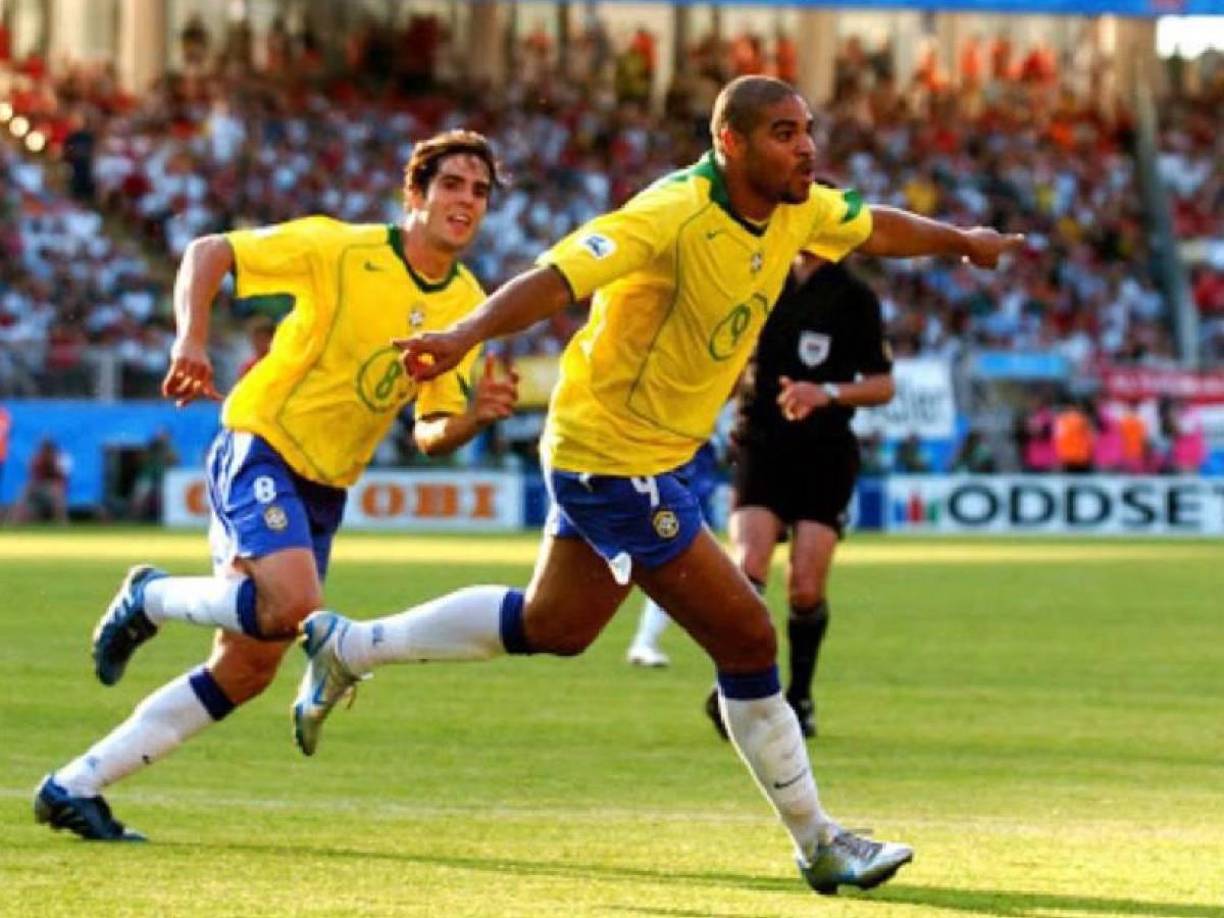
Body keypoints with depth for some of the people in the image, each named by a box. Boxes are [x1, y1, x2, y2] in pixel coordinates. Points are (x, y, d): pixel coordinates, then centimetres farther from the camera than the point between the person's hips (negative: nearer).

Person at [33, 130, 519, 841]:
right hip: (262, 449, -7)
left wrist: (475, 416, -16)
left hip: (325, 488, 7)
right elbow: (207, 253, -7)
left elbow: (433, 433, 6)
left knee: (247, 671, 4)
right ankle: (151, 598, -1)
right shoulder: (339, 249, -13)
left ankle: (74, 788, 13)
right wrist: (192, 340, -23)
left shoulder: (468, 305, 3)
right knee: (293, 603, -31)